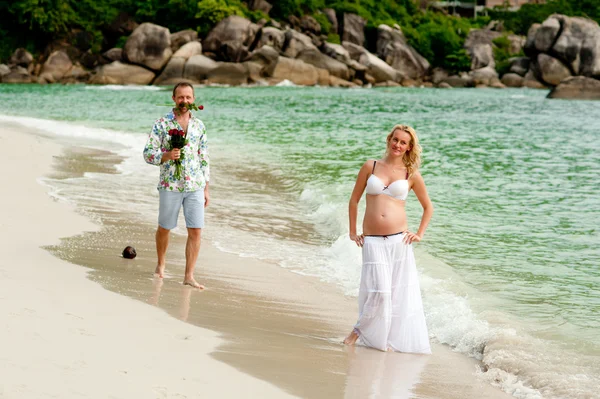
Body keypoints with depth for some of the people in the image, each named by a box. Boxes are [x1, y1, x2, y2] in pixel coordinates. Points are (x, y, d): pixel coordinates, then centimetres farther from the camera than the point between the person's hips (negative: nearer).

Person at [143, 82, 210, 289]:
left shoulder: (199, 125, 8)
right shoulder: (162, 124, -3)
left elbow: (204, 158, 12)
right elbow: (148, 153, -5)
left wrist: (206, 189, 10)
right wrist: (167, 156, -24)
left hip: (195, 186, 2)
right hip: (170, 186, -2)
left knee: (195, 232, -4)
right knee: (164, 228, 11)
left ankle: (189, 276, 2)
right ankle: (161, 264, 35)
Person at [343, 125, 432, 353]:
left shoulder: (411, 175, 7)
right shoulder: (370, 167, 7)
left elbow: (428, 207, 18)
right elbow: (354, 200, 13)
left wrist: (420, 234, 8)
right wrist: (352, 232, 11)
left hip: (399, 240, 1)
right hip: (372, 240, -1)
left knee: (400, 292, 1)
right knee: (379, 289, -10)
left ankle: (390, 339, 14)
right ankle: (360, 329, 12)